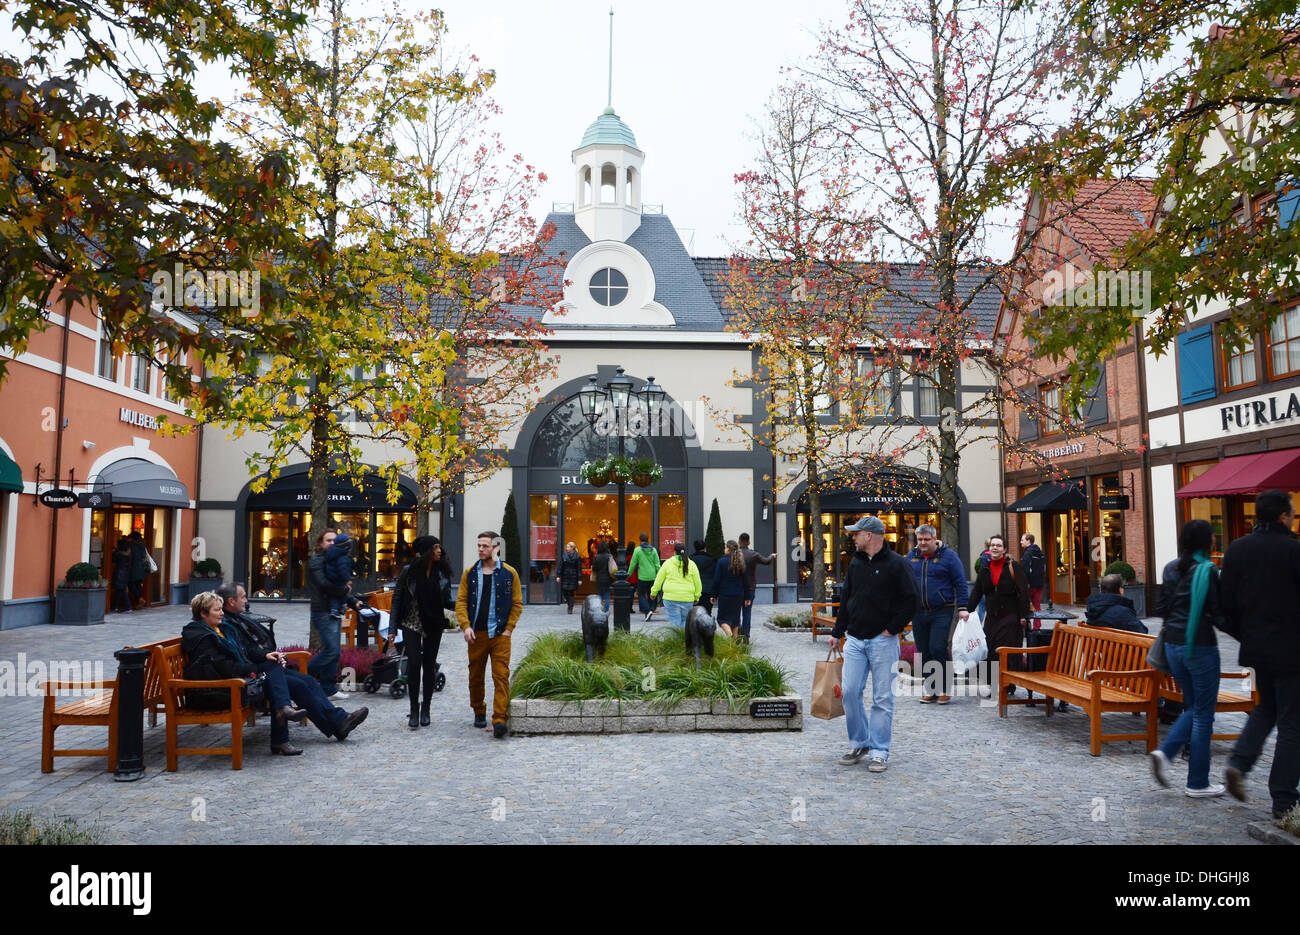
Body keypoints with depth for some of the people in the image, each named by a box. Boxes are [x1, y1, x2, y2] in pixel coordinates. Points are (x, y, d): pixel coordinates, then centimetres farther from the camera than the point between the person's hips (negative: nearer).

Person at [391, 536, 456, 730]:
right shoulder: (409, 571, -5)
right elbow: (397, 598, -1)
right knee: (414, 664, -9)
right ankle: (414, 710, 3)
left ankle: (425, 709, 19)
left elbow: (446, 602, 4)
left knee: (429, 665, 7)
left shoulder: (442, 573, 1)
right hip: (411, 624, -2)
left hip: (433, 626, 2)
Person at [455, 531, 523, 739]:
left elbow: (517, 603, 4)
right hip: (476, 634, 2)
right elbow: (461, 601, 5)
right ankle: (479, 712, 30)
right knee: (475, 676, 11)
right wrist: (465, 626, -9)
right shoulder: (470, 573, 6)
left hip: (500, 634, -2)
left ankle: (500, 720, -11)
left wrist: (508, 628, -4)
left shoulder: (509, 573, 1)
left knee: (501, 676, -10)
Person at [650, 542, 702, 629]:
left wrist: (654, 592, 20)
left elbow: (658, 580, 7)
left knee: (674, 622, 1)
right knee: (685, 621, 14)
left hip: (671, 598, -2)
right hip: (687, 598, 2)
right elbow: (698, 583, 10)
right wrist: (696, 597, 21)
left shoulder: (668, 563, 2)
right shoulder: (691, 564, 6)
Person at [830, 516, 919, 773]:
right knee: (850, 692, 2)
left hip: (883, 641, -5)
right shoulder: (855, 563, 12)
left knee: (882, 698, 1)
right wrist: (837, 632, 17)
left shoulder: (896, 563, -7)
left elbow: (911, 601, -8)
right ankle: (859, 744, 19)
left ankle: (878, 752, 10)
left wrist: (892, 629, -10)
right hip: (854, 640, 5)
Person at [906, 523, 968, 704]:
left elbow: (960, 583, -3)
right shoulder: (911, 556, 9)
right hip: (918, 613, 5)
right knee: (924, 653, 7)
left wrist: (962, 607, -9)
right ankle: (930, 690, 17)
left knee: (938, 649, -11)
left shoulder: (948, 556, -3)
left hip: (942, 612, -5)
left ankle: (945, 689, 3)